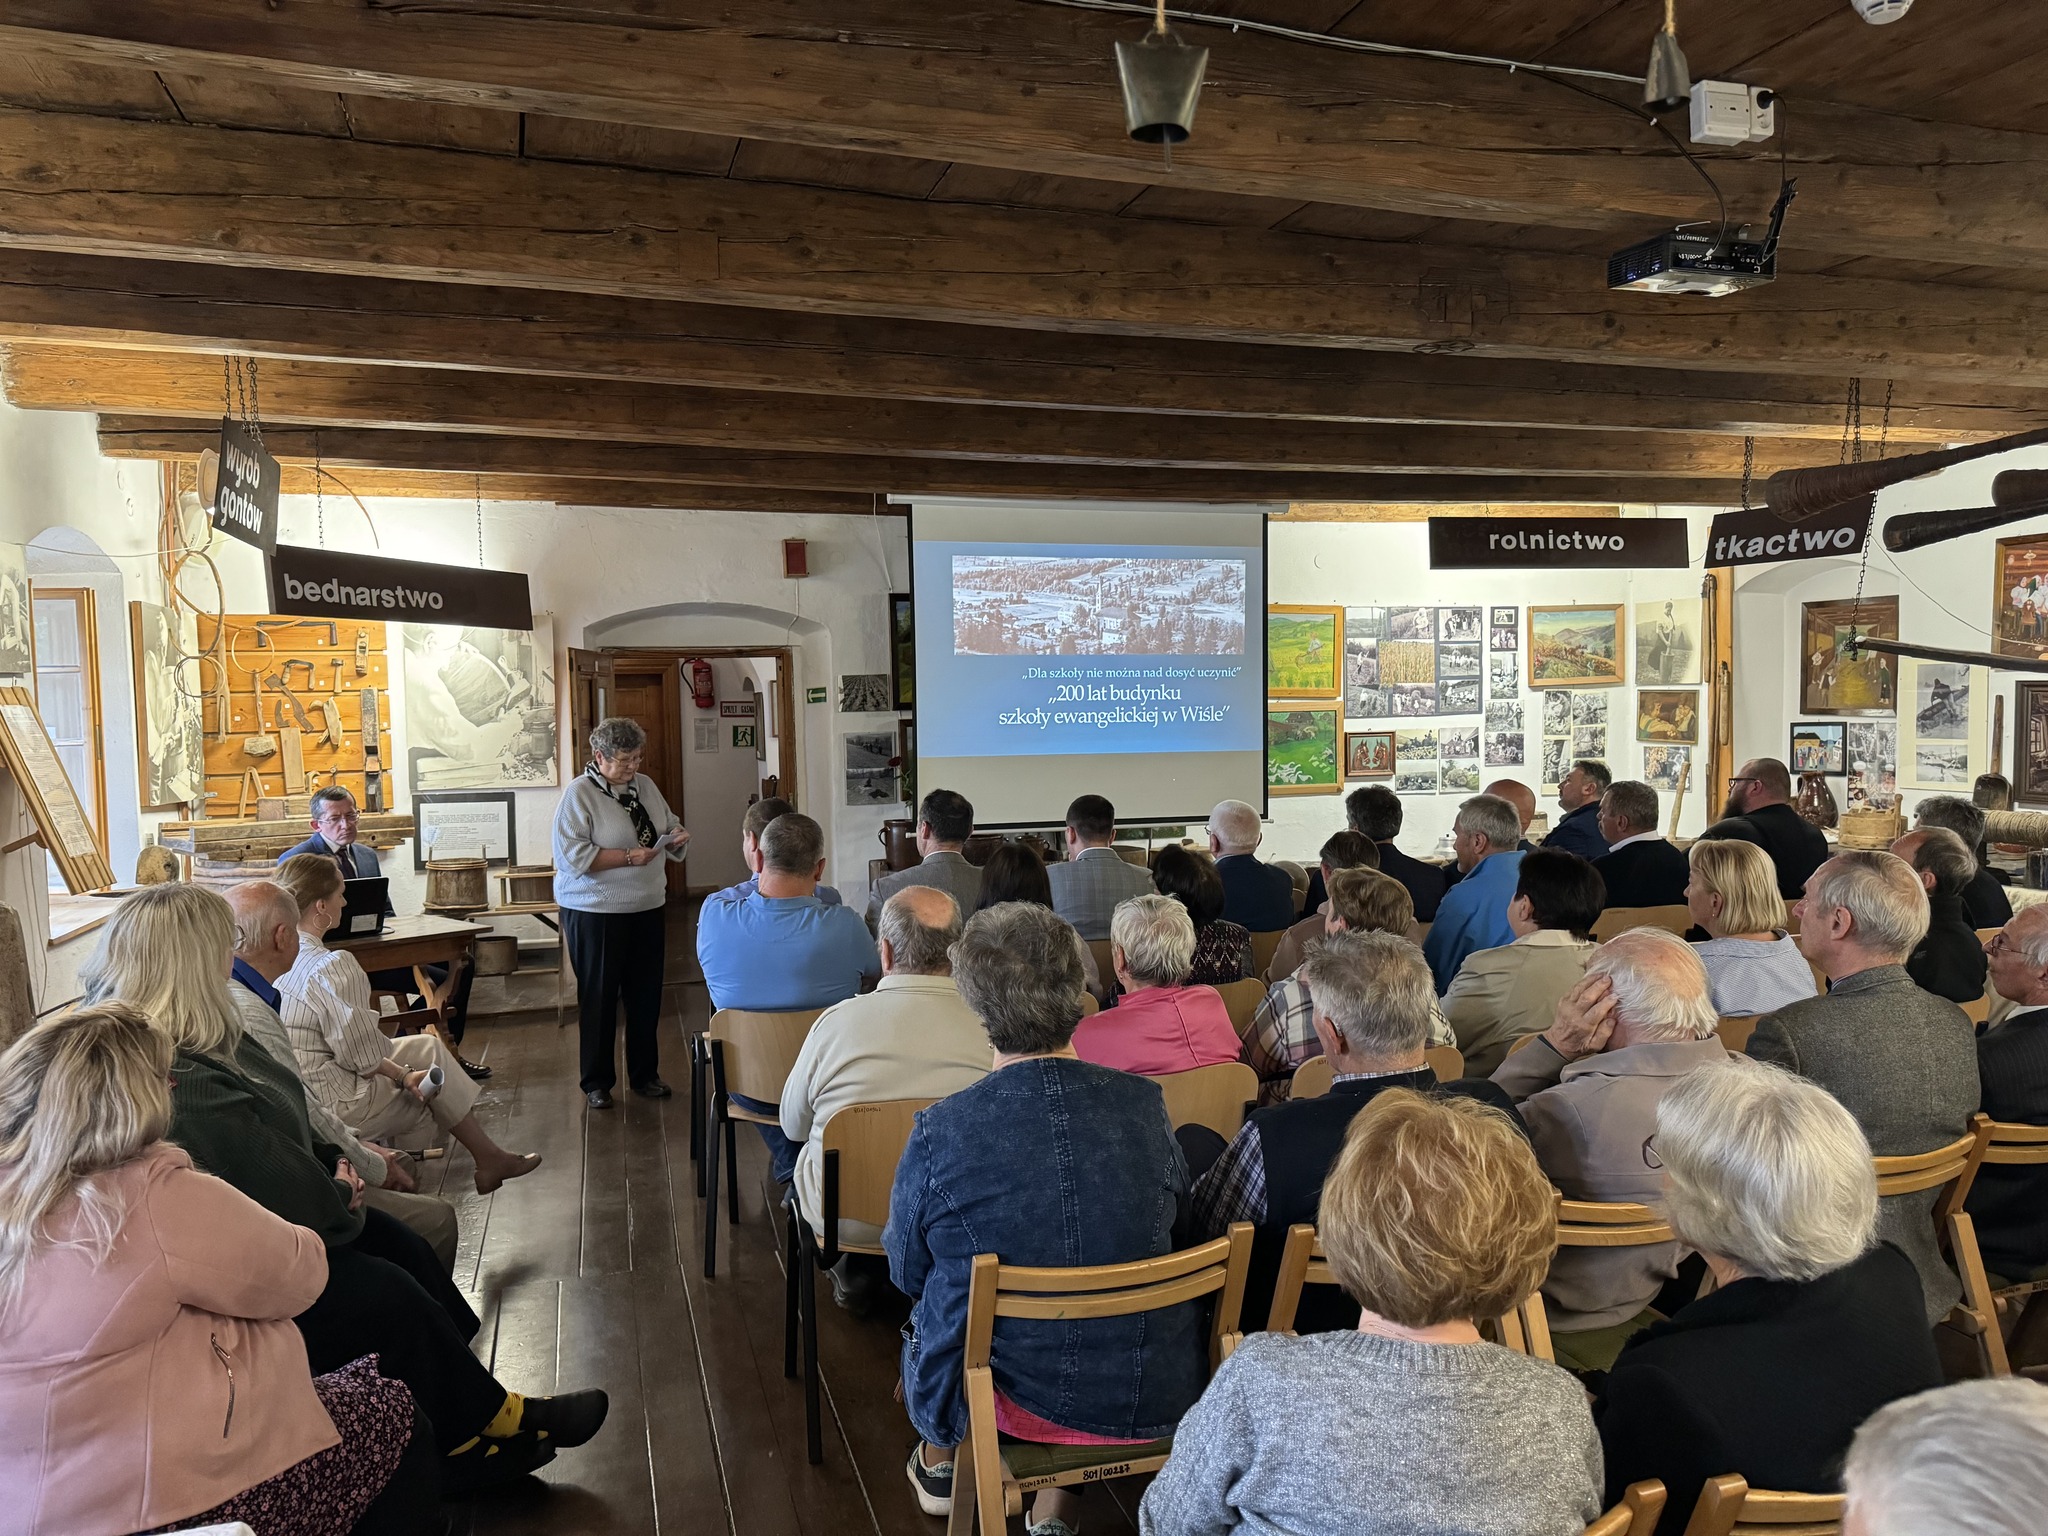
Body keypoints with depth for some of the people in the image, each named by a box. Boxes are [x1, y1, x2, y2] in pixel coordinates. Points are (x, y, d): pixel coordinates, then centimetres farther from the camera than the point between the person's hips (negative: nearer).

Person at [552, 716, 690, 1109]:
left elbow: (669, 829, 21)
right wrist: (628, 857, -23)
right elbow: (572, 855, -19)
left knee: (646, 995, 13)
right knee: (598, 998, 4)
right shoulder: (579, 794, -10)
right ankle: (596, 1082, 17)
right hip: (596, 914, -6)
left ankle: (644, 1073, 26)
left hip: (648, 908, 6)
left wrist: (676, 838, -3)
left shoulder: (645, 786, 9)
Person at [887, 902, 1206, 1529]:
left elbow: (907, 1272, -4)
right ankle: (1060, 1503, 37)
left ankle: (938, 1465, 50)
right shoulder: (1146, 1104, -13)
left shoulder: (939, 1132, -21)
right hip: (1155, 1400, 2)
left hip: (1004, 1403, -2)